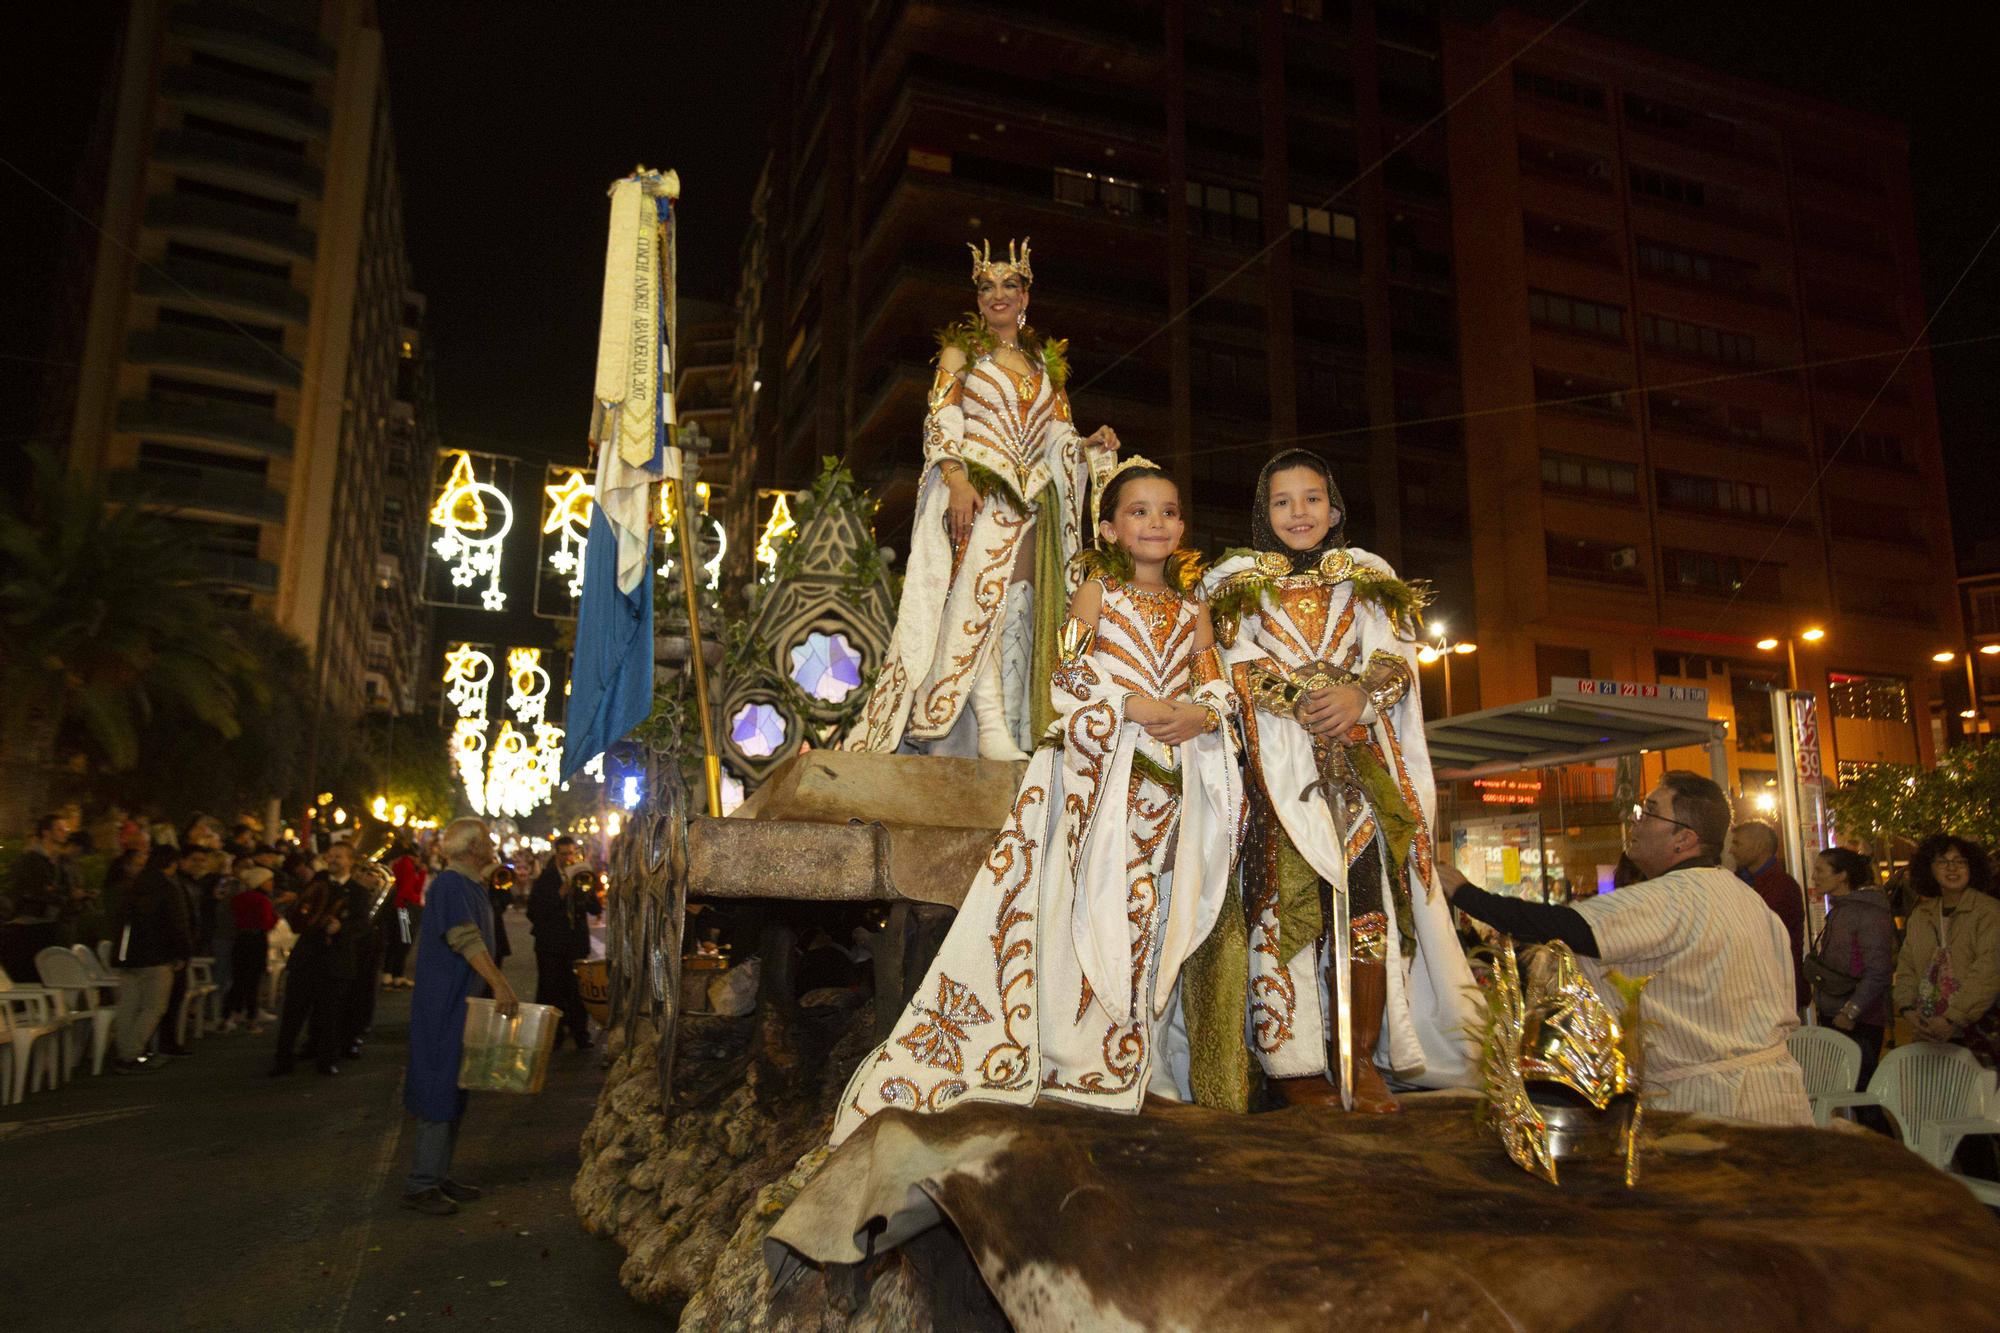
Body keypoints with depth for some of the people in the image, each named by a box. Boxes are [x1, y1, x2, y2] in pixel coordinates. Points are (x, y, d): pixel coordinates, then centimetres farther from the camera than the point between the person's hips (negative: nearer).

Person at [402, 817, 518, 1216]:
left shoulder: (472, 887, 15)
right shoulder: (450, 885, -16)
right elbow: (465, 940, -26)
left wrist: (498, 987, 17)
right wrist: (499, 984, -33)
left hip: (462, 1003, 10)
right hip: (443, 1004, -10)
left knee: (455, 1092, 13)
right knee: (439, 1093, -6)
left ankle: (439, 1177, 21)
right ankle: (420, 1185, 0)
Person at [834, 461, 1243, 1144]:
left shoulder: (1193, 609, 18)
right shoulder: (1097, 592, 7)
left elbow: (1216, 688, 14)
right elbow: (1067, 677, -3)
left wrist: (1201, 714, -8)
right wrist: (1127, 706, -15)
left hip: (1176, 776, 4)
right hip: (1102, 770, -4)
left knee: (1164, 911, 1)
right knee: (1098, 902, -9)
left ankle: (1142, 1058, 10)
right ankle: (1085, 1055, -2)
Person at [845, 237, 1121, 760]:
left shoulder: (1046, 361, 23)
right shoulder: (962, 348, 10)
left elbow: (1058, 438, 20)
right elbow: (940, 419, -2)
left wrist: (1092, 445, -3)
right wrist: (957, 480, -18)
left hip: (1029, 501, 5)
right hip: (975, 492, -4)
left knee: (1020, 611, -4)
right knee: (980, 594, -21)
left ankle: (1016, 734, -5)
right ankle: (991, 729, -26)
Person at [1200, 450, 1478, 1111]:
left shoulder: (1370, 578, 19)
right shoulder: (1239, 580, 14)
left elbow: (1397, 656, 6)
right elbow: (1241, 663, 0)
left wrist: (1360, 694, -15)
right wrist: (1304, 700, -15)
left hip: (1362, 761, 2)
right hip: (1279, 760, -2)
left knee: (1367, 899, -7)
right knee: (1288, 899, -9)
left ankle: (1360, 1059, -1)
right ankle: (1293, 1063, -5)